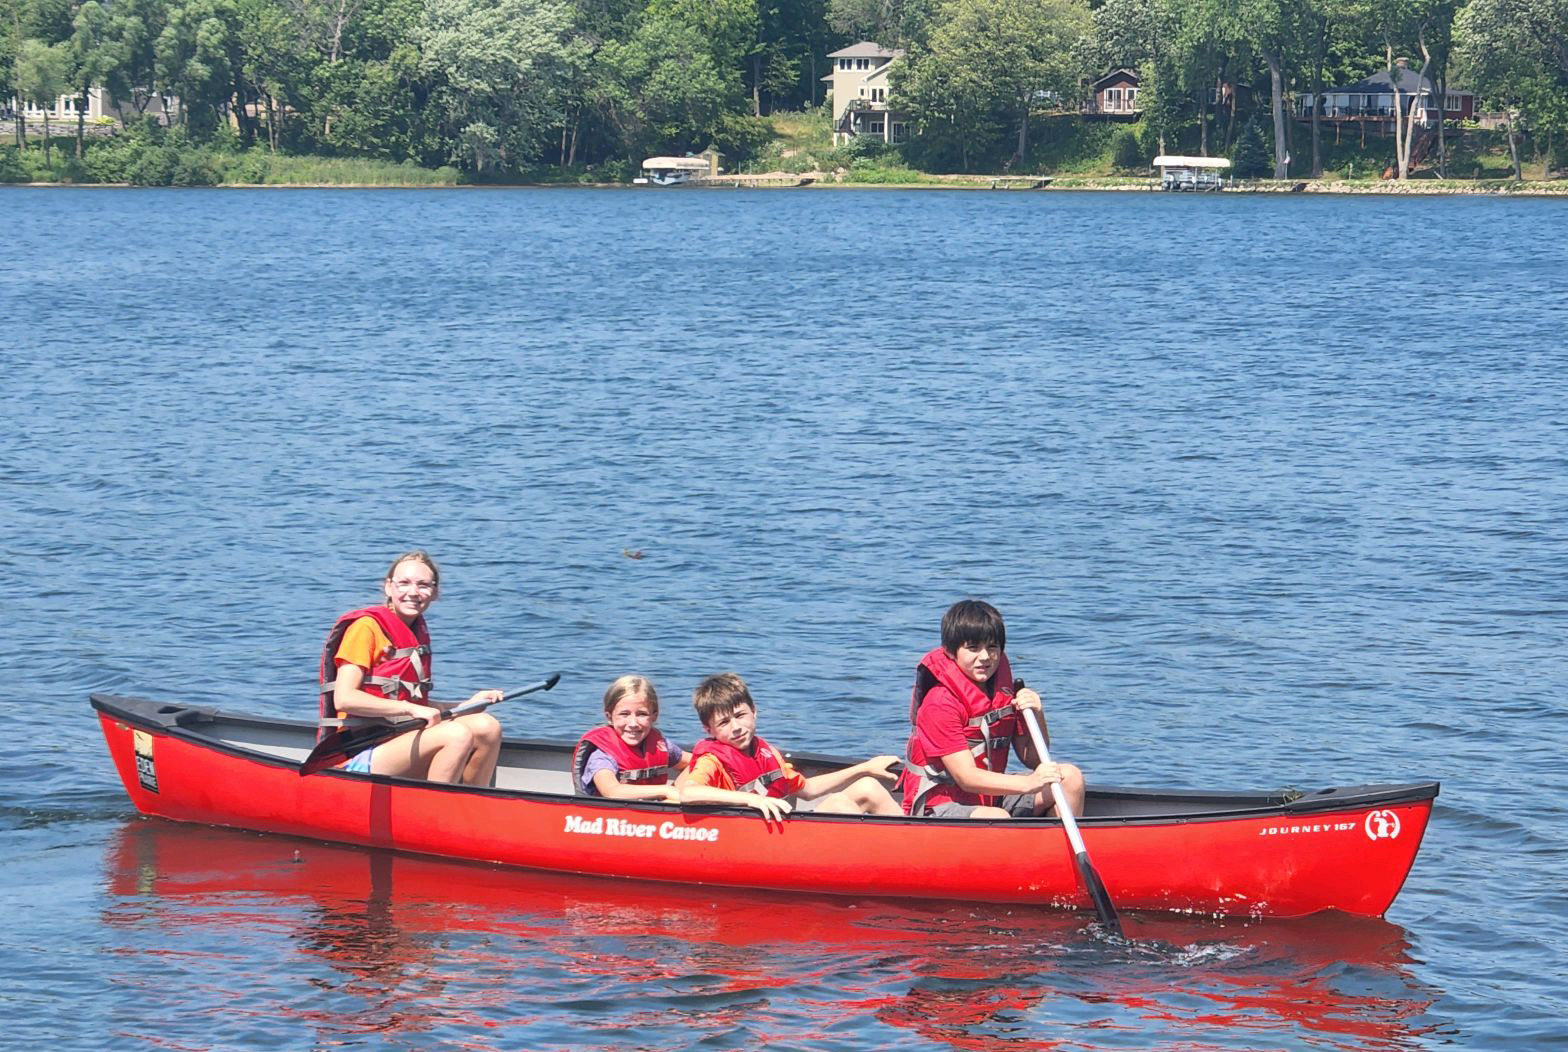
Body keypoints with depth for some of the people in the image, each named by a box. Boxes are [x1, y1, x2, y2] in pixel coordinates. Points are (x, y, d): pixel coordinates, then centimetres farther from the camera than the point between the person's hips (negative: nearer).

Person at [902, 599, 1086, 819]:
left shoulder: (1005, 691, 7)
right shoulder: (940, 702, -17)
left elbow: (1033, 760, 10)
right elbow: (966, 778, -24)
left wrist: (1036, 716, -10)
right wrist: (1028, 784, -35)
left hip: (990, 797, 8)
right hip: (940, 805, -8)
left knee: (1070, 778, -4)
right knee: (996, 818, -37)